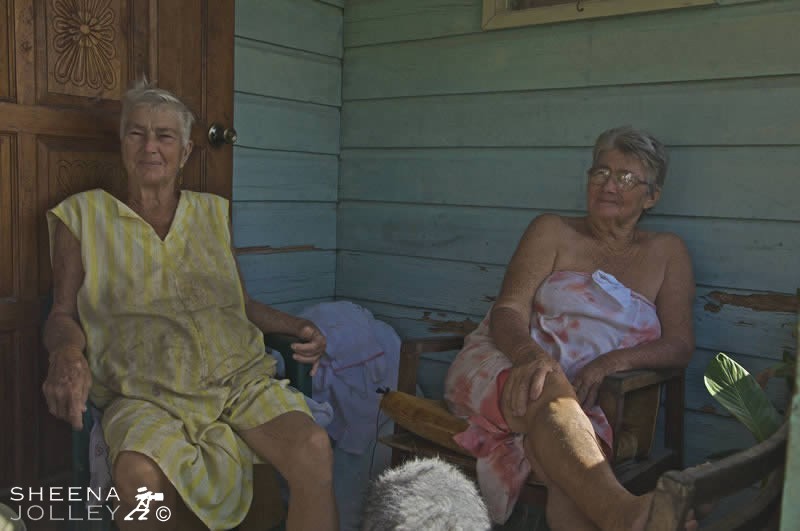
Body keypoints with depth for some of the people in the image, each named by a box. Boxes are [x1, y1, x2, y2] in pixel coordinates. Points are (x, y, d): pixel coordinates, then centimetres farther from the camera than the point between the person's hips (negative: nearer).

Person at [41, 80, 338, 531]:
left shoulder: (213, 212, 19)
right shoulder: (83, 216, 12)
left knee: (314, 449, -29)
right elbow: (63, 314, 13)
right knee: (139, 478, -37)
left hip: (240, 376, 2)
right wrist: (67, 351, -11)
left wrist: (297, 326, 7)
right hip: (147, 393, -1)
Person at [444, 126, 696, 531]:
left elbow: (680, 345, 7)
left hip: (582, 404, 2)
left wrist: (611, 361, -14)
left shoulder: (667, 253, 15)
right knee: (550, 391, -40)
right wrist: (530, 354, -27)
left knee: (569, 477, -35)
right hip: (503, 369, -2)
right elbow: (508, 310, -2)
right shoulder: (553, 231, 10)